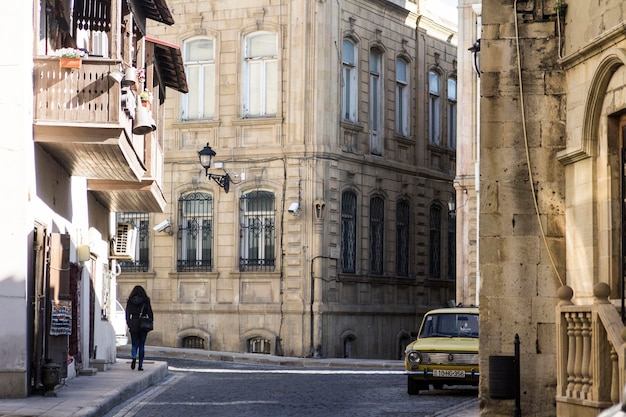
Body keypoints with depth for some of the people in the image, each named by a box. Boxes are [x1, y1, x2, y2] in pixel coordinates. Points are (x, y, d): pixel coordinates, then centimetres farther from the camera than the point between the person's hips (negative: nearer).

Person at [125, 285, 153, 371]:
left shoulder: (130, 301, 1)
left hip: (133, 325, 1)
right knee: (141, 345, 7)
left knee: (135, 344, 8)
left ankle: (134, 357, -23)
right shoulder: (146, 301, -3)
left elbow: (127, 314, 3)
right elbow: (150, 313, -3)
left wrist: (128, 325, 11)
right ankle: (140, 365, 6)